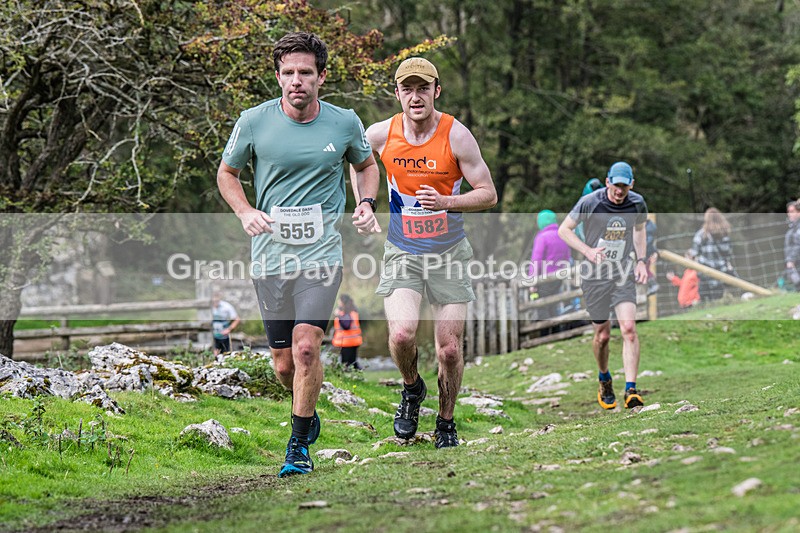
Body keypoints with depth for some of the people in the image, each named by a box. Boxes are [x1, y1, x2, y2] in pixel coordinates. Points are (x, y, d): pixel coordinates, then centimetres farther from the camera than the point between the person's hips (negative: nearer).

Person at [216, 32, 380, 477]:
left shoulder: (345, 123, -1)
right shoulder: (254, 122, -3)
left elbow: (366, 164, 20)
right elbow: (227, 173, 12)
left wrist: (366, 204, 1)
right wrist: (245, 212, -6)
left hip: (321, 253, -1)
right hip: (271, 255, 1)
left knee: (306, 346, -18)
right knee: (284, 363, 5)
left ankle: (299, 446, -4)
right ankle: (309, 414, 38)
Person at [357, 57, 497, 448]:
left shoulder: (457, 136, -12)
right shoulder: (381, 134, -6)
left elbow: (488, 194, -8)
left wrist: (446, 202, -24)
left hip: (449, 253, 0)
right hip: (401, 252, 1)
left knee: (449, 349, -1)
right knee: (401, 334, -21)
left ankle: (446, 422, 23)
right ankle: (411, 389, 12)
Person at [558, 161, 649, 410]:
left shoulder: (637, 204, -1)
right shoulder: (589, 203, -12)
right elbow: (563, 230, -3)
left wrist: (641, 260, 8)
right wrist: (587, 251, -17)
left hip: (623, 273, 2)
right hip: (595, 276, -1)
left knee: (629, 328, -17)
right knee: (602, 335, 4)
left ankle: (631, 390, -17)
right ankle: (604, 381, 33)